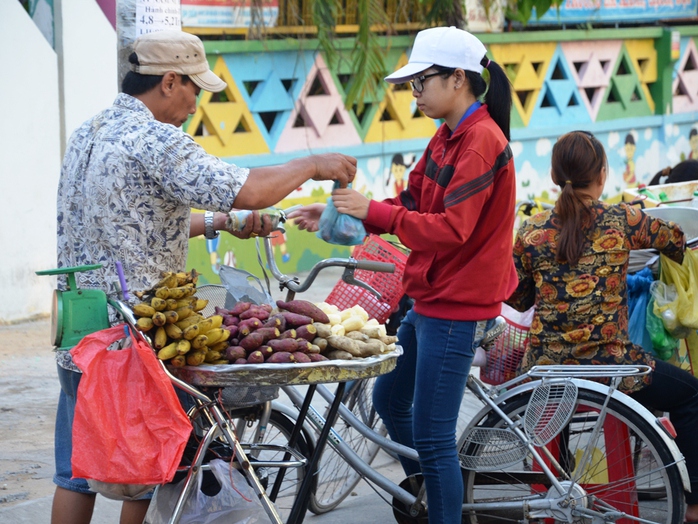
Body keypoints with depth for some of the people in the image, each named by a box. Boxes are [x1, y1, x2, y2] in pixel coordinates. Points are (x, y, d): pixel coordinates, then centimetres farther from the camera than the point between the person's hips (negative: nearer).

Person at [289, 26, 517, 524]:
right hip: (430, 298, 11)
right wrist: (340, 215, 3)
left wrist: (372, 211, -26)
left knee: (431, 435, -7)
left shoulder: (481, 141, -19)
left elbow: (450, 229, -26)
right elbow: (410, 206, 13)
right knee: (389, 400, 22)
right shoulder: (448, 138, 12)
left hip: (457, 307, -11)